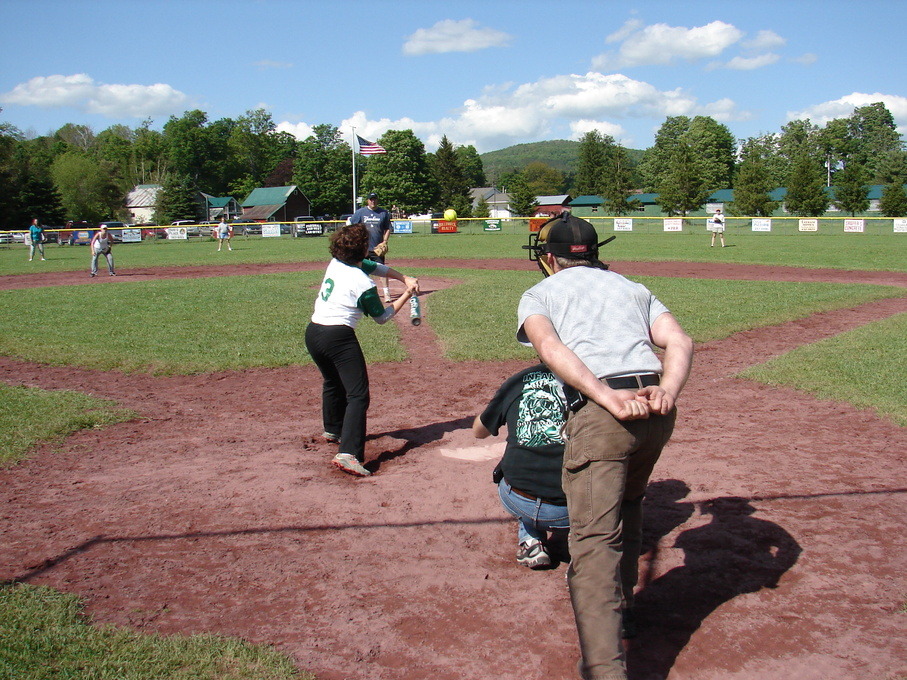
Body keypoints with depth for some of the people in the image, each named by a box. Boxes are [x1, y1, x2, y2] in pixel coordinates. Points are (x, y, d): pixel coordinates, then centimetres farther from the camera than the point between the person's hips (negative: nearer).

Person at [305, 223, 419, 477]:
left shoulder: (335, 264, 11)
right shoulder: (363, 284, -10)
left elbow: (377, 267, 22)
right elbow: (382, 317, 4)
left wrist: (405, 278, 13)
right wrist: (406, 295, 12)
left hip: (312, 333, 9)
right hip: (339, 337, -8)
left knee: (333, 382, 32)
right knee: (358, 395, -11)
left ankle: (333, 430, 52)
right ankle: (349, 454, -28)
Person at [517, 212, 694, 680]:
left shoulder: (538, 294, 18)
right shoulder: (634, 288, 29)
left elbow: (549, 347, -6)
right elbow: (679, 342, 9)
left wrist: (609, 399, -16)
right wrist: (668, 392, -8)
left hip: (598, 414, -5)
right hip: (656, 409, 5)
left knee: (594, 541, -10)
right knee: (627, 503, 29)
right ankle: (619, 602, 44)